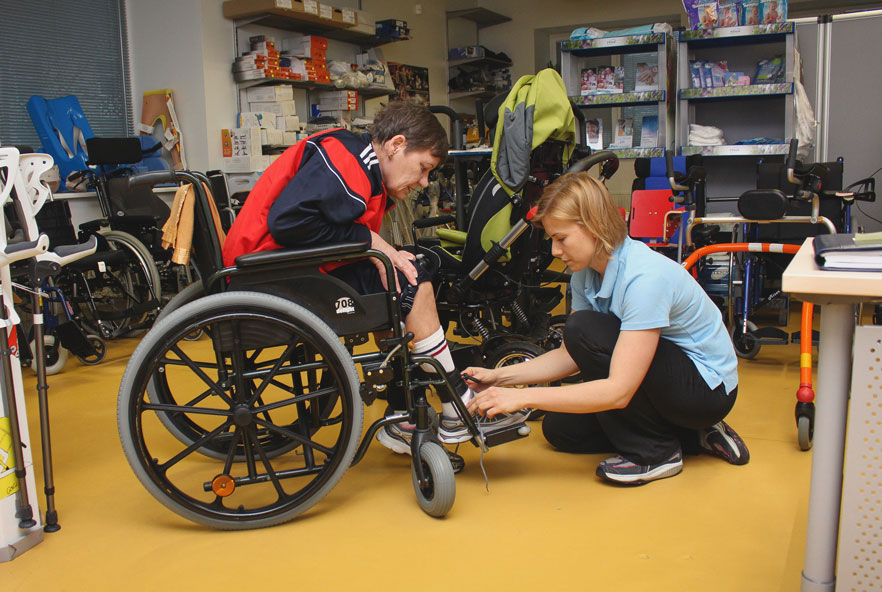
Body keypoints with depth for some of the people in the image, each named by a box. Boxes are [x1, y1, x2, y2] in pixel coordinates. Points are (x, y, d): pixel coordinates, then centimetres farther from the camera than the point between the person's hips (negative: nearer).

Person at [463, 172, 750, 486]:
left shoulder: (645, 276, -31)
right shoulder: (586, 273, -5)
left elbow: (618, 390, -36)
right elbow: (569, 356, 1)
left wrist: (522, 396, -35)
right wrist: (500, 376, -10)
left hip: (707, 388, -9)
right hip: (661, 379, 9)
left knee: (585, 328, -26)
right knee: (559, 429, 2)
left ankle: (655, 451, -10)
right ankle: (693, 436, 9)